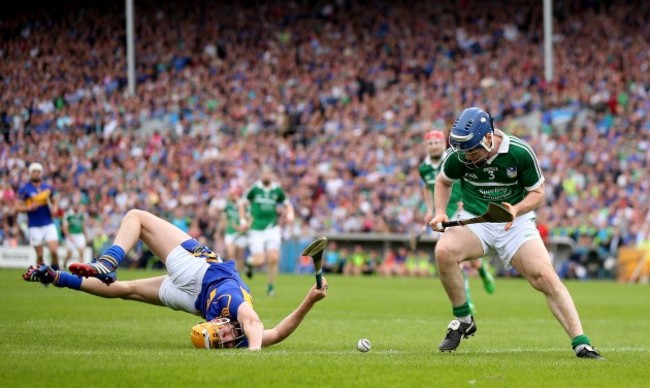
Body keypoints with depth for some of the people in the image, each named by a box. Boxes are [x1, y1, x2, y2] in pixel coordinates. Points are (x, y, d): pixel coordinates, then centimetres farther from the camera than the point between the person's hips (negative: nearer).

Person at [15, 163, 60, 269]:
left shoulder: (48, 188, 7)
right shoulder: (24, 189, -3)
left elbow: (54, 202, 20)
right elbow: (18, 207, -4)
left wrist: (54, 209, -2)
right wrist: (29, 207, -22)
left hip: (49, 224, 2)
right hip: (34, 227, -2)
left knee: (54, 251, -9)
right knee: (40, 255, 1)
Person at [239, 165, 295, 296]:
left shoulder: (277, 190, 1)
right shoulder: (254, 189, -4)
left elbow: (287, 204, 13)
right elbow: (243, 204, 7)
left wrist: (290, 215, -7)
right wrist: (243, 220, -4)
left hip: (272, 228, 1)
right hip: (256, 230, -1)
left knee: (273, 258, -13)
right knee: (259, 262, -8)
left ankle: (271, 287, 1)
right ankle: (250, 262, 29)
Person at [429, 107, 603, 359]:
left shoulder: (520, 153, -17)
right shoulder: (457, 156, -12)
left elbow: (537, 193, -4)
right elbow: (443, 181, 11)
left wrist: (517, 209, -24)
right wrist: (440, 212, -5)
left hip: (515, 223, -1)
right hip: (474, 220, 1)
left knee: (546, 277, -20)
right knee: (444, 251, -29)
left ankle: (581, 343, -16)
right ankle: (462, 320, -9)